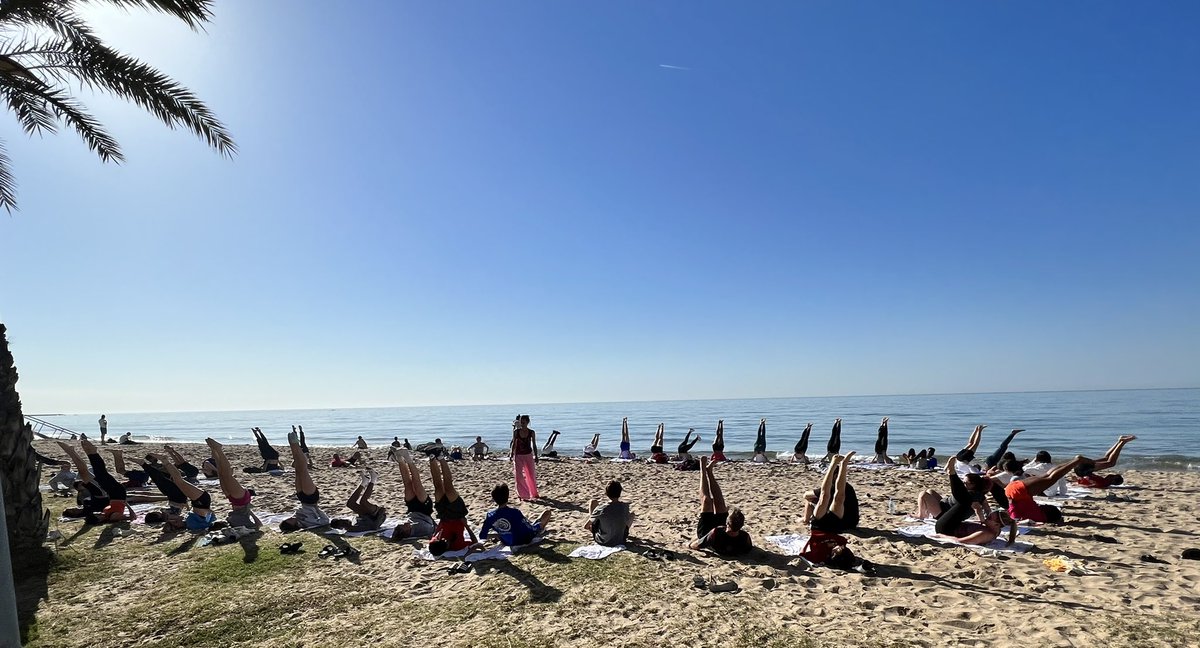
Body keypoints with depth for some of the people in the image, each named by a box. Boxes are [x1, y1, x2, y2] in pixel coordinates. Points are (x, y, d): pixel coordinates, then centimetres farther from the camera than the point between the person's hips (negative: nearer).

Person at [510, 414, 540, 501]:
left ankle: (534, 493, 28)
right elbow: (514, 443, 4)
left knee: (531, 475, 6)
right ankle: (523, 495, 9)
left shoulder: (531, 433, -4)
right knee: (519, 476, -1)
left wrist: (536, 456, 0)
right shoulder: (516, 432, -3)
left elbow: (534, 445, 2)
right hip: (518, 456, 0)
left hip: (528, 455, 0)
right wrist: (511, 454, -1)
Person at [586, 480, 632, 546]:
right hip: (621, 541, 2)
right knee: (631, 515, 20)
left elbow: (586, 526, -12)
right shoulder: (625, 507, -17)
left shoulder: (600, 509, -23)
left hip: (603, 542, -1)